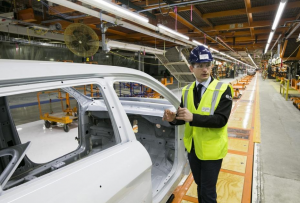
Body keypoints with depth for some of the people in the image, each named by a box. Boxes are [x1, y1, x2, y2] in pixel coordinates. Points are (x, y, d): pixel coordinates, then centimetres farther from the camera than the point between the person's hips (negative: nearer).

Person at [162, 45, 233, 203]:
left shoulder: (223, 89, -14)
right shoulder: (186, 90, 1)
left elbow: (221, 119, -24)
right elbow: (185, 117, 3)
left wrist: (193, 117, -37)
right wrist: (173, 118, -21)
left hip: (212, 149, -5)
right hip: (192, 147, 5)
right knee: (200, 185, 26)